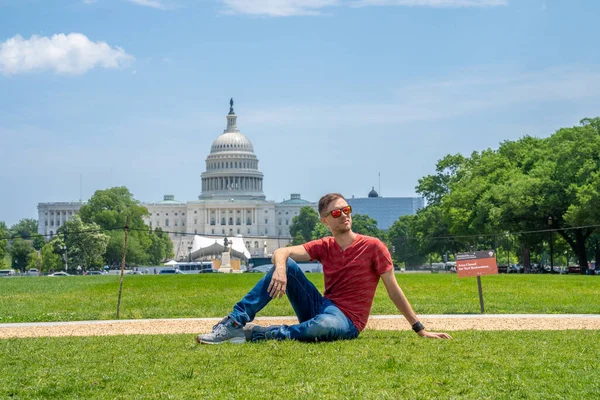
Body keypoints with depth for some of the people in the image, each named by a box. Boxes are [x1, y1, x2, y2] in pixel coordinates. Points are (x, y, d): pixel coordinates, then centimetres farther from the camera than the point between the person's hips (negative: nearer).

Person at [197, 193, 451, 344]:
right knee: (285, 265, -14)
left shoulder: (373, 247, -7)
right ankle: (235, 322, -20)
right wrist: (280, 268, -33)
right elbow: (282, 252, -8)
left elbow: (394, 291, -5)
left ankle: (254, 334, -25)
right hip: (321, 307, 5)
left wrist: (420, 329, -6)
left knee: (323, 326, -42)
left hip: (348, 322, -5)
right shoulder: (324, 246, 5)